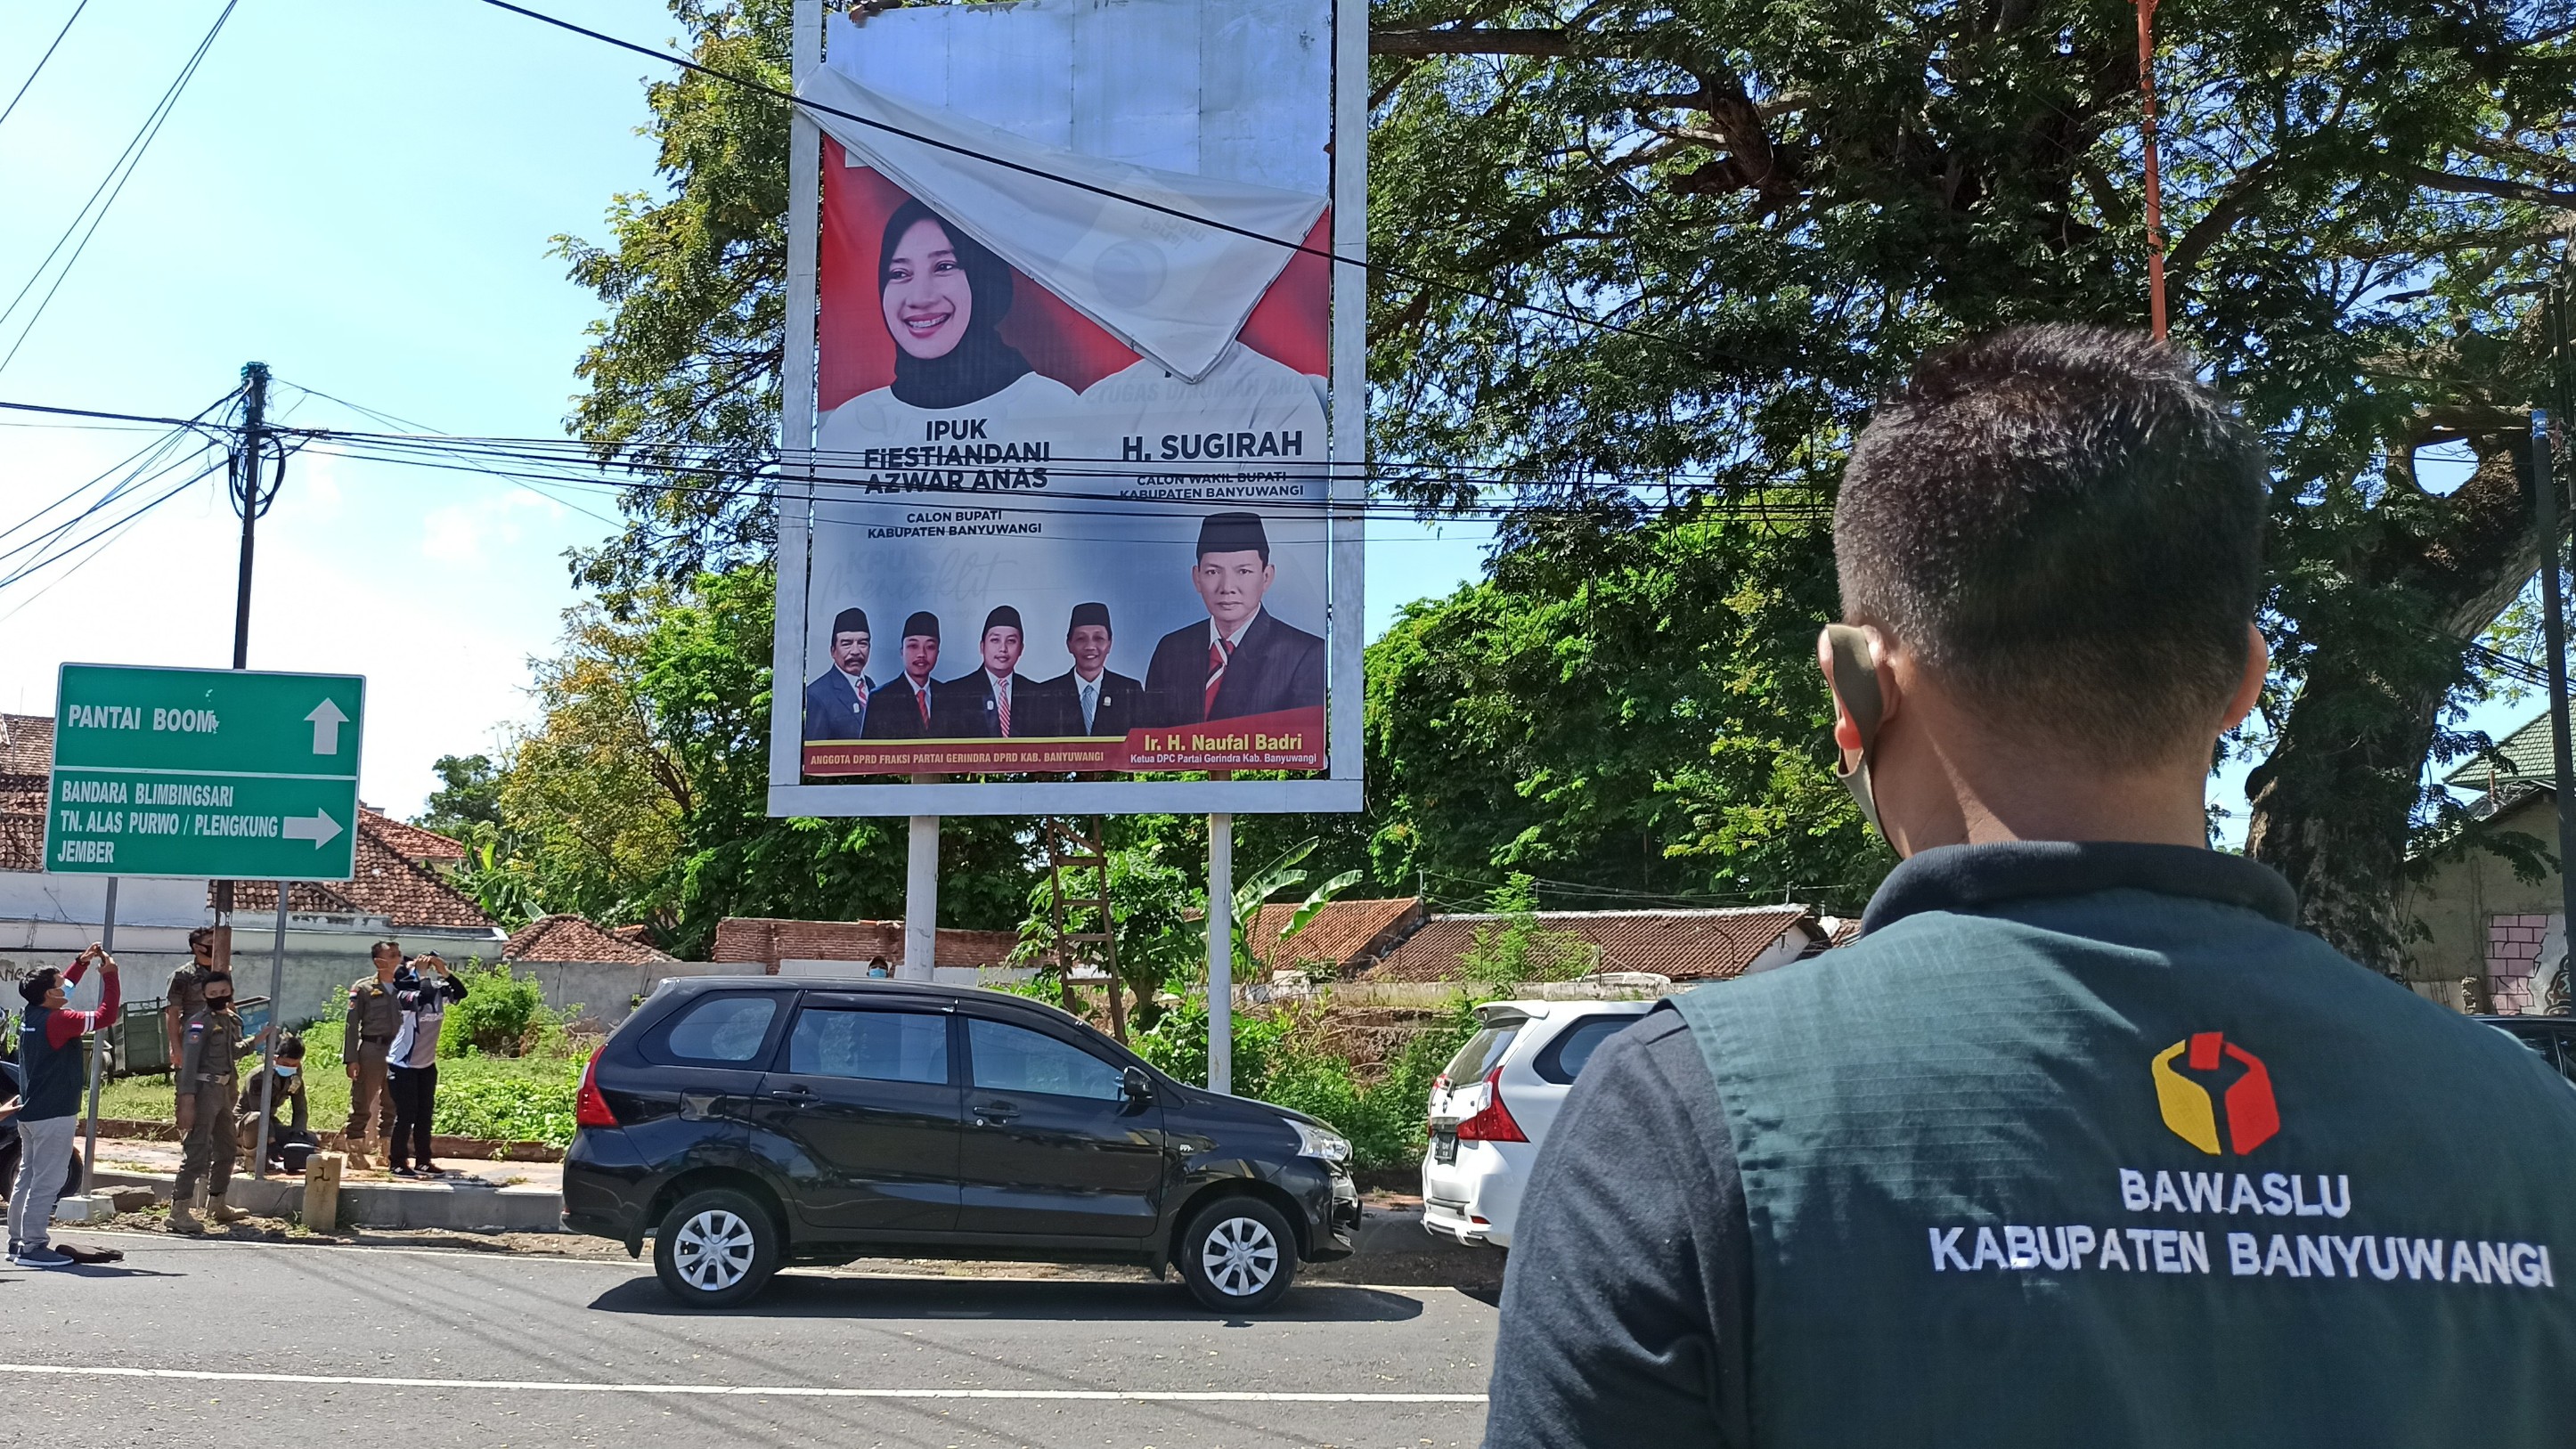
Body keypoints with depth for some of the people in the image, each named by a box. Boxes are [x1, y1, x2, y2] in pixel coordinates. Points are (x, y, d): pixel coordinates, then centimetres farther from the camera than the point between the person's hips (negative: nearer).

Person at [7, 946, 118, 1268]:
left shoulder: (30, 1015, 6)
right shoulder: (56, 1021, -19)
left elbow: (61, 987, 24)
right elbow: (106, 1016, -20)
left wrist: (83, 962, 20)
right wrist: (109, 975, -14)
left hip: (29, 1112, 9)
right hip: (54, 1115, -9)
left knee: (27, 1178, 16)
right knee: (46, 1182, -6)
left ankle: (18, 1242, 22)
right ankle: (34, 1247, -5)